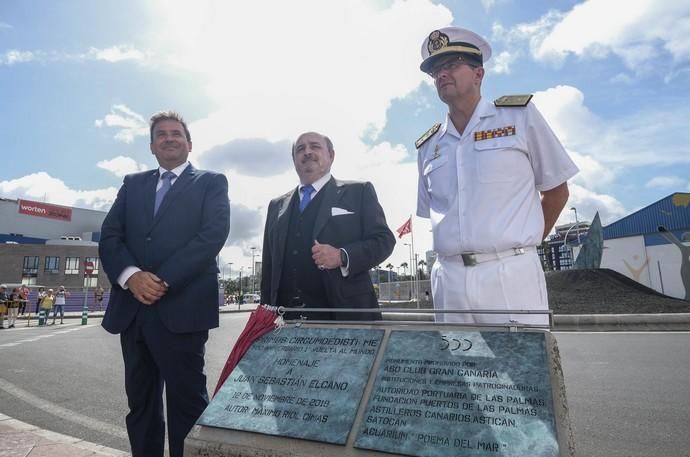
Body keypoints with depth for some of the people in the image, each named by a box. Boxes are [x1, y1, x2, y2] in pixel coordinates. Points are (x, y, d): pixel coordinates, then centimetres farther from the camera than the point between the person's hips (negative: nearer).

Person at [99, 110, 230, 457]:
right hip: (132, 307, 5)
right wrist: (131, 275, -12)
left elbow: (213, 235, -9)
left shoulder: (211, 183, 6)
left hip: (182, 307, -5)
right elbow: (109, 236, 8)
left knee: (186, 403, 1)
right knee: (140, 402, 15)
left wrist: (163, 280, -16)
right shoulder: (132, 183, 19)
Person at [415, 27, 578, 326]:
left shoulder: (520, 115, 5)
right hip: (449, 280, 4)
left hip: (510, 275, -3)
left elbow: (557, 191, 10)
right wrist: (462, 249, 9)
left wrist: (521, 246, 11)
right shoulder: (427, 147, 13)